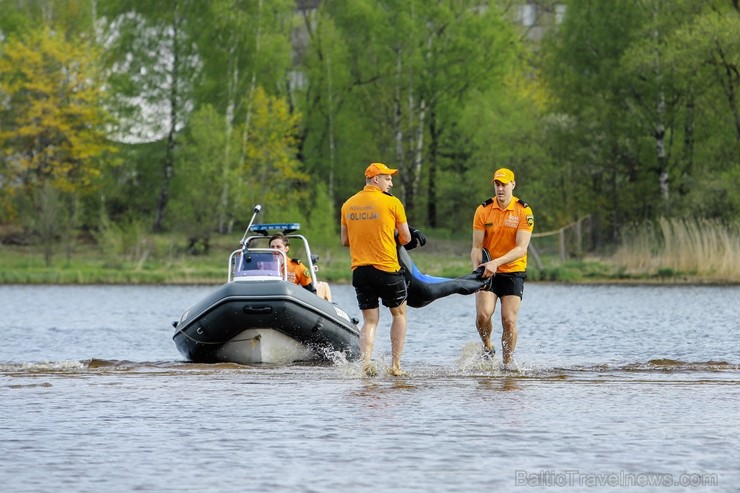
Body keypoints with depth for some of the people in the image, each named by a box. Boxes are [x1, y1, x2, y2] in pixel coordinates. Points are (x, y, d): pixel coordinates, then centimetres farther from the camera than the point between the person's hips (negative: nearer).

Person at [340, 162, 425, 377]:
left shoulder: (348, 205, 7)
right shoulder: (392, 203, -7)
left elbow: (345, 241, 13)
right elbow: (406, 238, -1)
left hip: (359, 270, 4)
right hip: (387, 270, -4)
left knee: (370, 321, 10)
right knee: (399, 314, 16)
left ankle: (366, 361, -13)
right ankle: (395, 365, 12)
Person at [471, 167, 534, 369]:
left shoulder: (524, 212, -8)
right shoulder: (483, 210, -2)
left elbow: (521, 248, -15)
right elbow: (477, 247, -2)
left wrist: (496, 262, -28)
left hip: (513, 272, -1)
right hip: (488, 272, 1)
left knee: (509, 320, -7)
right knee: (483, 314, -17)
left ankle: (508, 360, 10)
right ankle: (487, 346, 11)